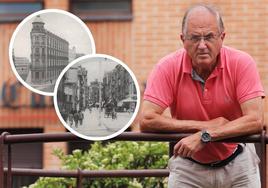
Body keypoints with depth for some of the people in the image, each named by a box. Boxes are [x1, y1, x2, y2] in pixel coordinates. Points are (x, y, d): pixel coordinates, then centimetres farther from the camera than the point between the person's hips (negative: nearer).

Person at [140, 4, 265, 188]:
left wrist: (205, 136, -31)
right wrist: (204, 125, -22)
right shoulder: (168, 68, -16)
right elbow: (147, 121, -23)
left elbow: (255, 120, -24)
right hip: (188, 164, 0)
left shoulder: (241, 63, -16)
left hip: (236, 163, 0)